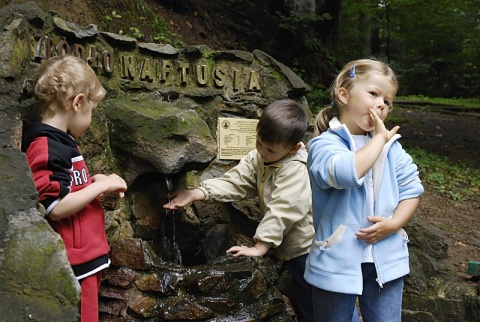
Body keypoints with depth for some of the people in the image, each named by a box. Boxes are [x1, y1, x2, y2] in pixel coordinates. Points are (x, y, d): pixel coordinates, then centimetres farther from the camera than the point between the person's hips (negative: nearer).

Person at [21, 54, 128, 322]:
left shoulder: (59, 142, 13)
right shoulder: (47, 147, -19)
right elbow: (55, 207, -24)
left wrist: (95, 182, 6)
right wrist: (101, 185, -17)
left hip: (84, 257, 10)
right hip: (73, 265, -10)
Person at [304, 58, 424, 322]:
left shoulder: (391, 146, 5)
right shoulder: (324, 143, -14)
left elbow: (412, 187, 6)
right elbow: (345, 173, -33)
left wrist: (394, 223, -11)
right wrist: (379, 138, -19)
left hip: (386, 258, 5)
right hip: (338, 259, -4)